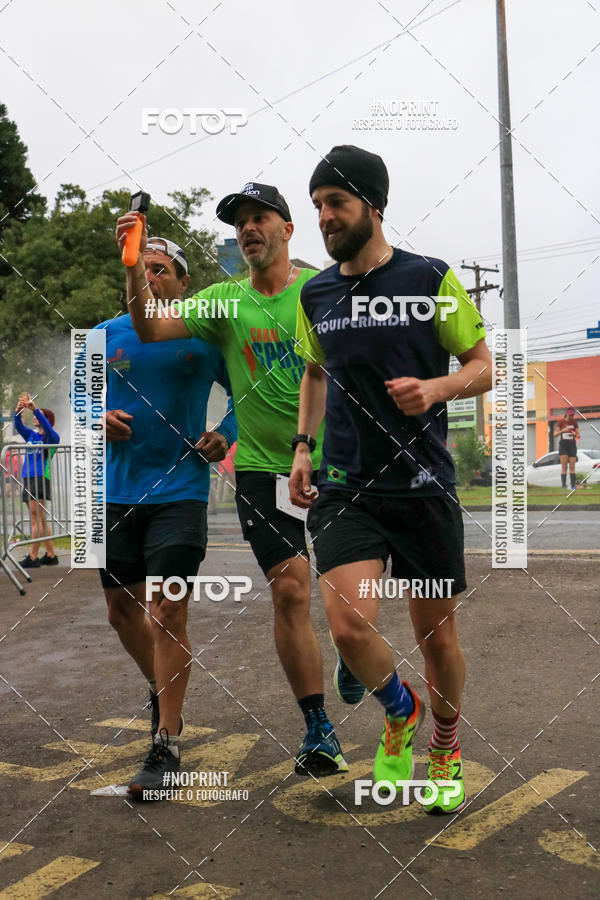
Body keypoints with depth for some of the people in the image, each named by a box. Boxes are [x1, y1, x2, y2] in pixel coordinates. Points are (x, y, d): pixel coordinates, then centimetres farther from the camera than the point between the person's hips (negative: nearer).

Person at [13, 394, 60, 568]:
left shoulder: (51, 437, 0)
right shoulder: (31, 435, 18)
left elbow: (46, 426, -20)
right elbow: (19, 426, 3)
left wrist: (34, 408, -30)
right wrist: (18, 411, -15)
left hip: (41, 478, -7)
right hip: (28, 479, 7)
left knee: (36, 517, -12)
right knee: (40, 519, 8)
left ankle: (33, 556, -12)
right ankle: (51, 555, 13)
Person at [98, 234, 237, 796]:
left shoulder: (203, 338, 1)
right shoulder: (104, 336, 8)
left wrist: (226, 435, -6)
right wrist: (96, 417, -4)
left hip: (180, 492, -4)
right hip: (116, 492, 4)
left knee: (167, 613, -8)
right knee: (122, 609, 13)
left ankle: (167, 747, 2)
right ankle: (161, 692, 41)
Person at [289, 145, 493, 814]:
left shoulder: (431, 280, -3)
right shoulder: (315, 294, 9)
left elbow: (482, 366, 3)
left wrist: (436, 387, -18)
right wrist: (303, 446, 12)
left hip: (423, 484, -2)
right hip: (344, 486, 2)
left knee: (436, 633, 8)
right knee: (349, 625, -15)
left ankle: (445, 750, 37)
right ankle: (400, 712, 20)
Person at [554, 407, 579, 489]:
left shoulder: (574, 422, 3)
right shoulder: (560, 422, -2)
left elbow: (578, 435, 3)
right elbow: (555, 434, -6)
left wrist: (574, 434, -20)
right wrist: (563, 431, -24)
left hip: (572, 445, 2)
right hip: (563, 445, -2)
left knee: (572, 467, -3)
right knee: (564, 467, -8)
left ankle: (573, 487, 0)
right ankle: (564, 486, -9)